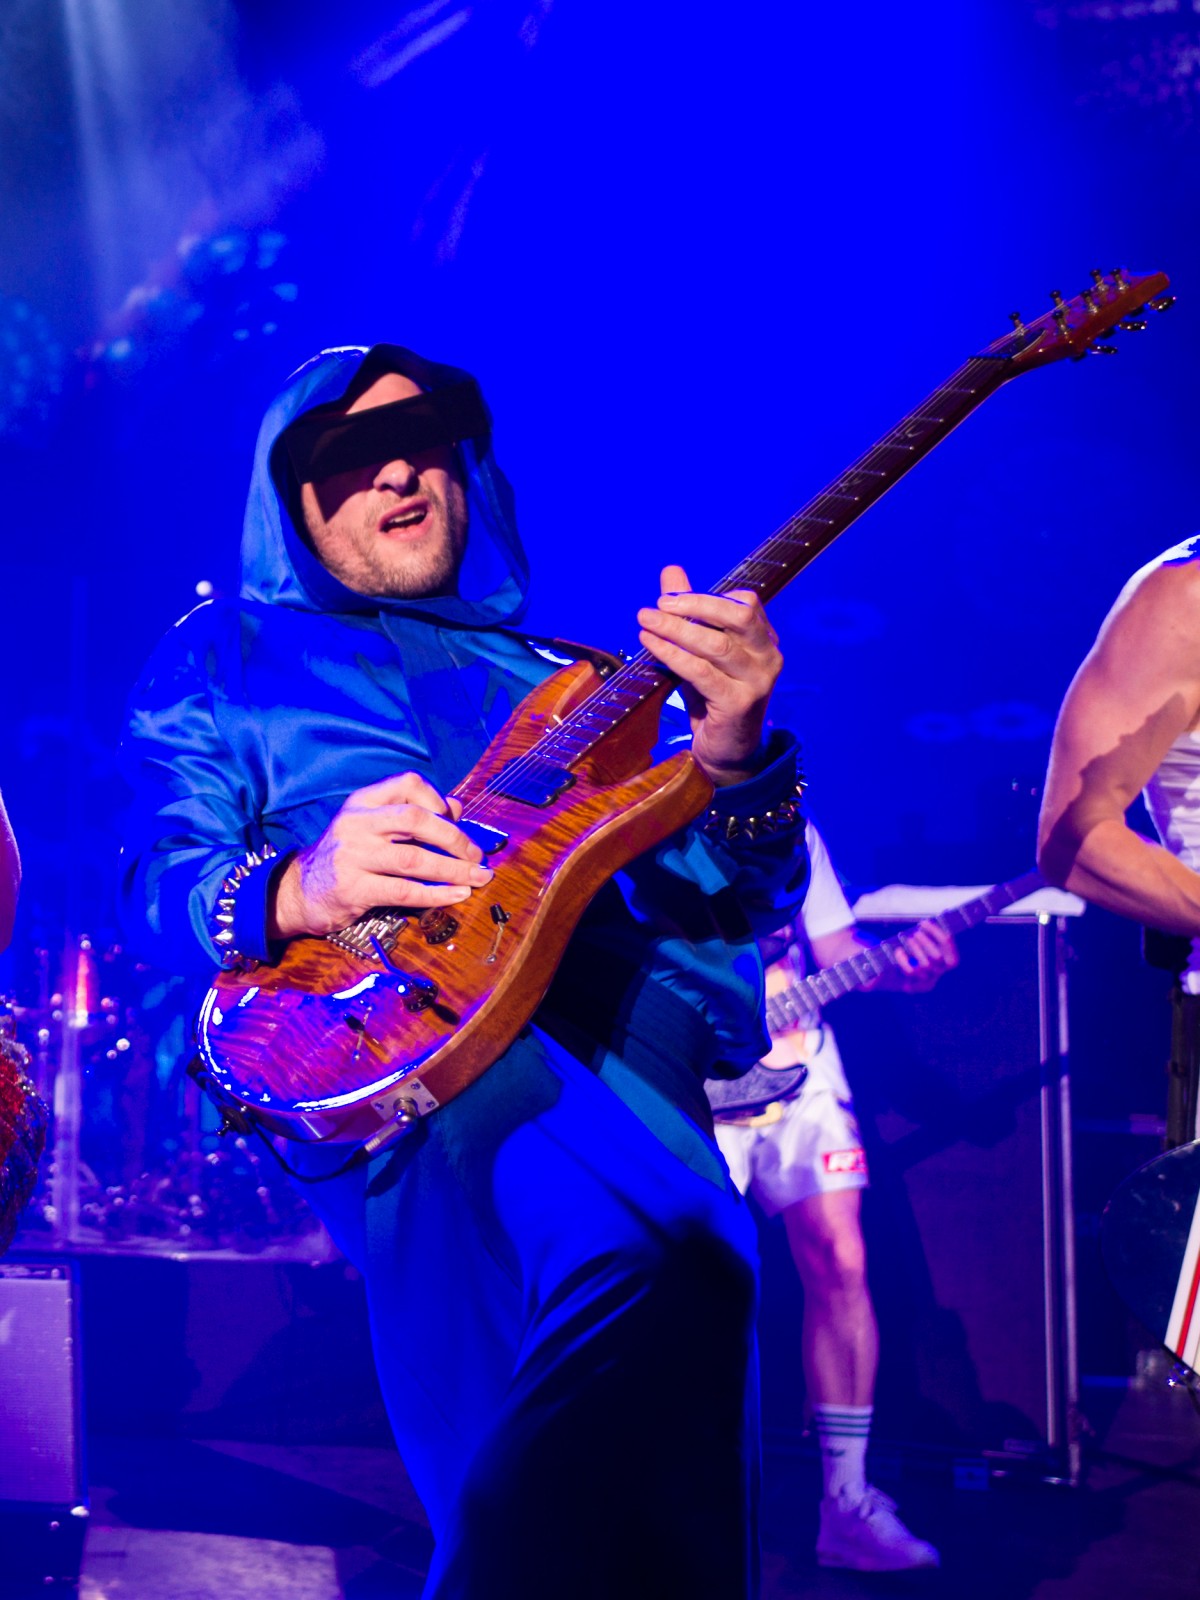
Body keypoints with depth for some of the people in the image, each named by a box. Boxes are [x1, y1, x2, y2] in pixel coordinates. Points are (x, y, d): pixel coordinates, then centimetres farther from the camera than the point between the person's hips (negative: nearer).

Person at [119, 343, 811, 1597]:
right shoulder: (224, 657, 22)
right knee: (666, 1247, -34)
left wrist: (729, 756, -4)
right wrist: (297, 889, -15)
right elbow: (158, 878, 8)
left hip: (620, 1005, 5)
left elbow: (734, 897, 19)